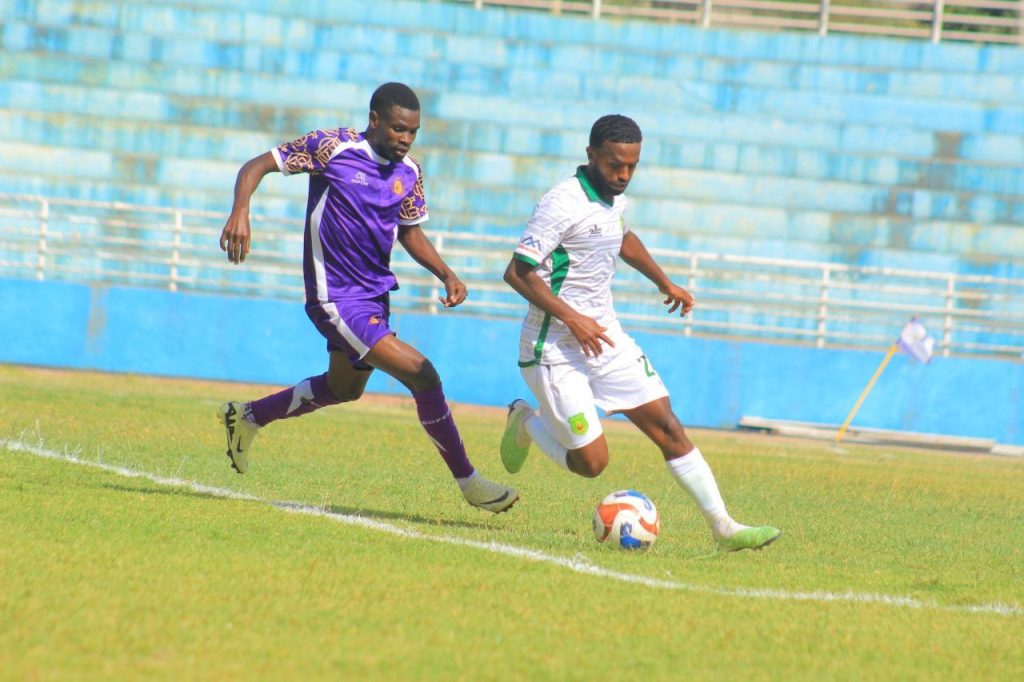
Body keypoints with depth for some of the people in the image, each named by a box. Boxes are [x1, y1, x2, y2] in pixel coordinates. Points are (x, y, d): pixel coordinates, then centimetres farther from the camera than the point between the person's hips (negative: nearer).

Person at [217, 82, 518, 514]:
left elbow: (410, 231, 18)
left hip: (376, 293, 8)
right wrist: (240, 212, -28)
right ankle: (468, 482, -7)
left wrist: (447, 275, 2)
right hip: (336, 297, -8)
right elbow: (257, 166, -10)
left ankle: (247, 417, 47)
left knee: (345, 387, 27)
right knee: (422, 375, -17)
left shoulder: (409, 173, 3)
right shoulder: (332, 148, -14)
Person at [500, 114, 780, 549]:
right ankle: (526, 423, 19)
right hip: (556, 347, -8)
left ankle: (723, 528, -1)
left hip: (605, 336, 8)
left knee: (666, 427, -2)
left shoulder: (615, 199, 9)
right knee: (591, 462, -9)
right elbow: (517, 272, -23)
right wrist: (574, 320, -27)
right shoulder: (564, 203, -18)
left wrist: (664, 283, 36)